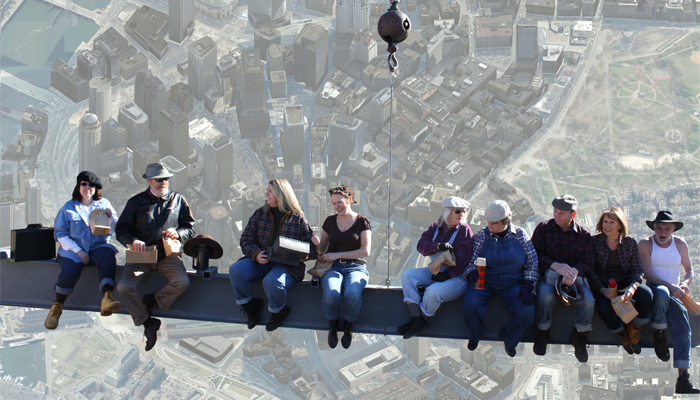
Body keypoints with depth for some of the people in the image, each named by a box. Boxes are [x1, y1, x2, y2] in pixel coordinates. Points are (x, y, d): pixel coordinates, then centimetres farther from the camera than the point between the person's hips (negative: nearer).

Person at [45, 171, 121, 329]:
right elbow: (60, 234, 3)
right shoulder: (68, 208, 11)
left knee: (108, 257, -35)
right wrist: (78, 251, -11)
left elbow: (116, 229, 14)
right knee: (70, 270, -33)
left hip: (98, 247, 1)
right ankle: (57, 306, -12)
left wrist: (111, 217, -9)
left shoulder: (103, 204, 16)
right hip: (73, 249, -1)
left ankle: (107, 299, -54)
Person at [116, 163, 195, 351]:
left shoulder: (178, 200, 14)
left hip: (168, 254, 0)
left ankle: (152, 301, -5)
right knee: (124, 287, -24)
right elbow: (121, 230, 10)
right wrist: (133, 241, -12)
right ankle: (147, 322, -7)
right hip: (142, 255, 0)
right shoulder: (136, 202, 11)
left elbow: (190, 227, 16)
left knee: (182, 283, -29)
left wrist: (178, 234, -7)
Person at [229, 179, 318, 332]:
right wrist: (256, 254, -14)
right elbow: (246, 240, 8)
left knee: (272, 281, -37)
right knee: (235, 270, -24)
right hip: (262, 261, 4)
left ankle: (279, 311, -3)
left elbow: (312, 245, 4)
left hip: (288, 264, -4)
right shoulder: (260, 214, 11)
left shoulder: (297, 218, 2)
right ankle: (250, 305, 0)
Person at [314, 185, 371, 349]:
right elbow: (323, 248, 22)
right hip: (333, 267, 2)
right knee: (331, 295, -34)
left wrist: (337, 255, -10)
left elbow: (365, 251, -4)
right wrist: (317, 244, -4)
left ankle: (348, 328, -8)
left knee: (353, 295, -37)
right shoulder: (330, 221, 15)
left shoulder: (362, 222, 4)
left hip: (355, 267, -2)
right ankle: (332, 327, -5)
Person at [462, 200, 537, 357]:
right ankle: (474, 336, 3)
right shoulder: (481, 236, 0)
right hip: (484, 282, 0)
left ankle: (509, 338, 9)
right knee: (470, 303, -31)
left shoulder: (520, 235, 0)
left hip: (512, 284, 0)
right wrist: (471, 273, -25)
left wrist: (527, 287, -10)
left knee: (527, 311, -25)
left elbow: (533, 262, 2)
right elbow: (469, 261, -1)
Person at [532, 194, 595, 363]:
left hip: (574, 277, 1)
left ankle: (579, 336, 0)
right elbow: (535, 254, -4)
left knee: (588, 300, -27)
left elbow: (588, 263, 1)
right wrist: (555, 265, -21)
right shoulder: (544, 227, 3)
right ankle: (542, 334, -9)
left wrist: (575, 271, -23)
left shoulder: (583, 233, 6)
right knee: (546, 295, -35)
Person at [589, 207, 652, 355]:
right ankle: (622, 335, -1)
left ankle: (634, 330, -5)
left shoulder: (630, 242, 2)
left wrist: (633, 287, -24)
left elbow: (638, 270, -1)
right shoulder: (594, 241, -2)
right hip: (602, 285, -2)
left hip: (625, 283, 2)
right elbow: (590, 271, -5)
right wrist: (602, 290, -23)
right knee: (604, 308, -35)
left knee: (646, 294, -30)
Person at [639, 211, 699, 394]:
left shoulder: (680, 244, 11)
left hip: (674, 293, 3)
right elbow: (648, 274, -10)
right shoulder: (645, 244, -1)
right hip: (653, 288, -3)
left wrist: (684, 284, -3)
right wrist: (670, 286, -23)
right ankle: (658, 335, -17)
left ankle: (683, 377, -33)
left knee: (682, 322, -25)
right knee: (662, 292, -41)